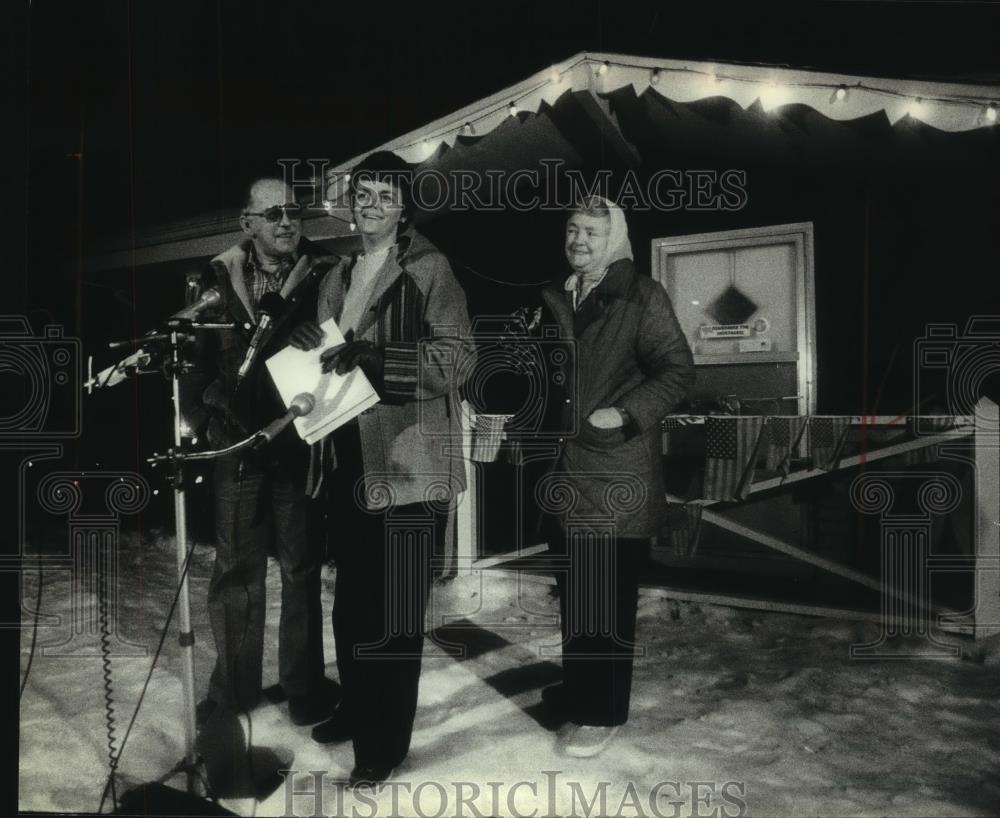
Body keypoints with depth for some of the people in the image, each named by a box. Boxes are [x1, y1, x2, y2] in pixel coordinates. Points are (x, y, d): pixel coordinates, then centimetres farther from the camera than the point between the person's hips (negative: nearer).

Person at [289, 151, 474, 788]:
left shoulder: (429, 270, -7)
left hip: (406, 463, -7)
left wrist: (369, 356, -23)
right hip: (347, 457, 7)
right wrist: (310, 346, 3)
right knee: (351, 598, 19)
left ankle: (386, 743, 15)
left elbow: (457, 357, -16)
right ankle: (358, 708, 38)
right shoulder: (340, 276, 16)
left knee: (396, 610, 1)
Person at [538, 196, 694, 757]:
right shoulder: (555, 297, 13)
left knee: (608, 596, 0)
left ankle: (603, 713, 12)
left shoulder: (642, 295, -7)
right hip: (565, 468, 7)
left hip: (616, 475, -6)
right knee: (572, 589, 17)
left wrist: (626, 414, -21)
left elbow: (679, 370, -11)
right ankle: (576, 688, 33)